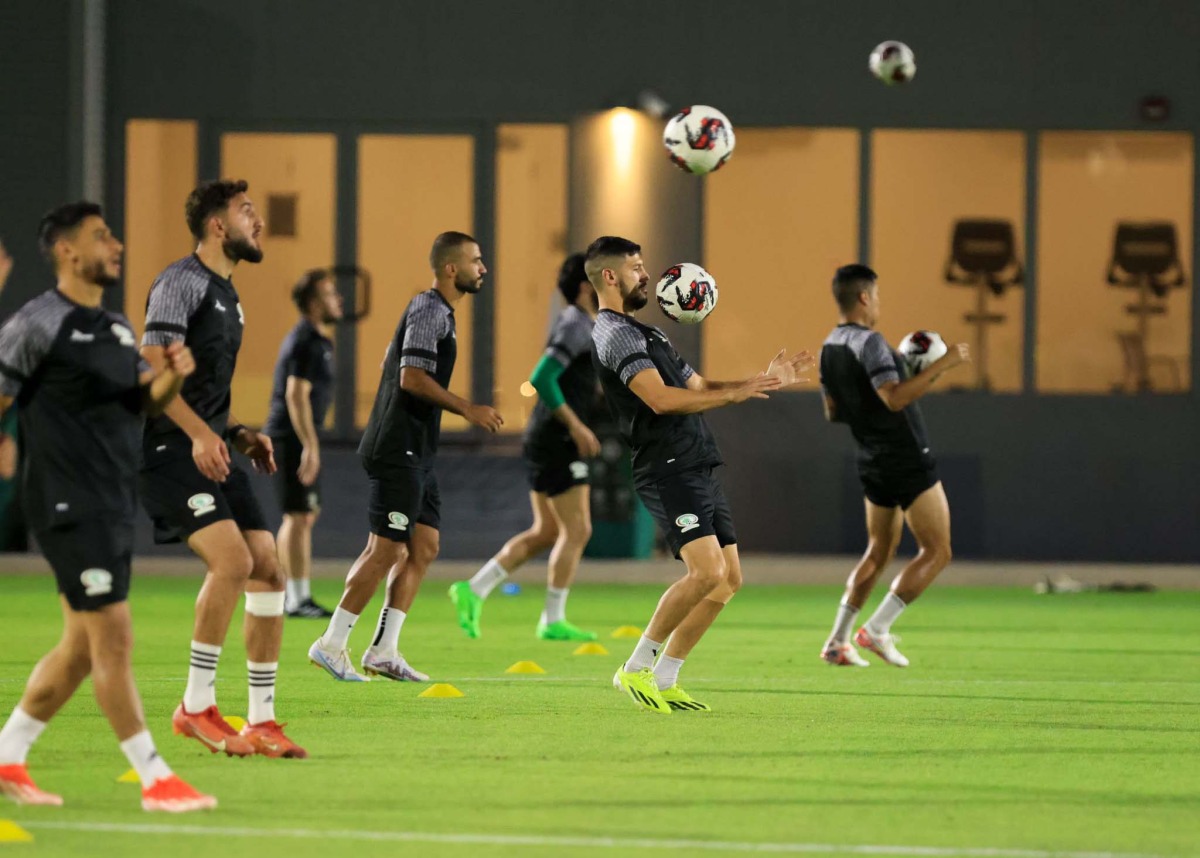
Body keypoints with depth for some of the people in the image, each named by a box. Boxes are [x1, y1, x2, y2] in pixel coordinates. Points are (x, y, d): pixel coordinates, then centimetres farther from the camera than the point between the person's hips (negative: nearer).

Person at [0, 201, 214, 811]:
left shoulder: (115, 327, 15)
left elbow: (141, 405, 19)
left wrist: (172, 377, -2)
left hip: (113, 507, 9)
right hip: (71, 508, -9)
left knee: (81, 648, 12)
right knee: (114, 640, -8)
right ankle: (156, 781, -6)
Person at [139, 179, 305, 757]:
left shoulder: (227, 296, 20)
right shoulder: (182, 282, -9)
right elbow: (151, 367, -19)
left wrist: (239, 435, 14)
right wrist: (201, 433, -28)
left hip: (210, 450, 9)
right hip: (169, 450, -9)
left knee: (268, 568, 1)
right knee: (233, 559, -22)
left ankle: (262, 721, 6)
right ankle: (197, 705, -12)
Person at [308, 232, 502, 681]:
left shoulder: (435, 310, 18)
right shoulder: (430, 310, -13)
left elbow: (396, 368, 24)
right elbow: (412, 377, -22)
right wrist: (467, 409, -18)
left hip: (415, 453, 10)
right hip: (399, 451, -10)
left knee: (423, 548, 7)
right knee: (386, 550, -9)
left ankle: (384, 651, 7)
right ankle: (332, 644, -4)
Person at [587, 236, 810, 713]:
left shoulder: (644, 334, 24)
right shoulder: (615, 334, -9)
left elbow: (699, 387, 28)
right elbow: (661, 399, -22)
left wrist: (764, 381, 18)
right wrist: (736, 394, -20)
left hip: (698, 470, 10)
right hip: (668, 471, -10)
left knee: (728, 578, 7)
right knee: (707, 571, -21)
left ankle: (664, 680, 11)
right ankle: (637, 669, -9)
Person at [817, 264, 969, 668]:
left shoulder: (830, 347, 9)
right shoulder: (869, 342, -19)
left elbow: (833, 411, 17)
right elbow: (895, 398, -30)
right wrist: (940, 365, -26)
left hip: (873, 463, 9)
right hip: (908, 462, -9)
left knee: (878, 552, 19)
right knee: (936, 552, -1)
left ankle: (837, 640, 12)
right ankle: (877, 629, -8)